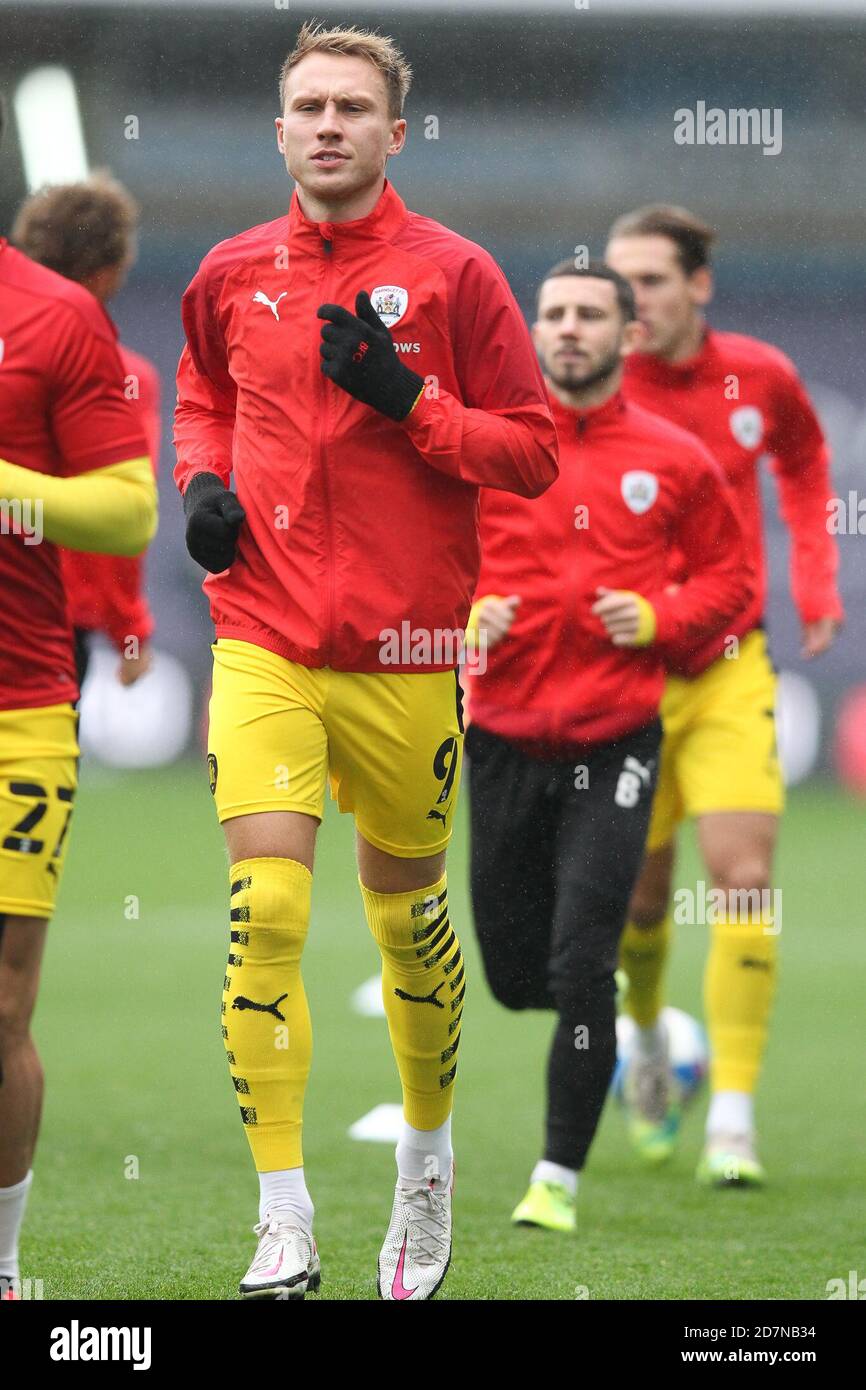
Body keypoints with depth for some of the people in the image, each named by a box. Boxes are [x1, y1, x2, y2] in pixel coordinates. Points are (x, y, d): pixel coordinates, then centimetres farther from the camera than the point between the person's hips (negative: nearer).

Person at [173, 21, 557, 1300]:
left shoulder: (454, 274, -3)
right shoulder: (231, 274, 7)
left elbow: (533, 453, -2)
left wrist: (409, 402, -16)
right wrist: (202, 481, 6)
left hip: (407, 650, -1)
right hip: (264, 640, 1)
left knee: (407, 908, 11)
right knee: (265, 906, -14)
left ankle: (428, 1161, 37)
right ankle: (283, 1227, -12)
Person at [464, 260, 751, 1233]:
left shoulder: (673, 461, 2)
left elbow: (728, 578, 11)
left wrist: (657, 618, -7)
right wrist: (463, 616, -13)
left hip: (614, 743, -2)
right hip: (505, 738, 2)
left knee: (581, 968, -12)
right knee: (516, 976, 7)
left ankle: (559, 1177, 0)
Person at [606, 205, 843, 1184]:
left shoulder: (759, 377, -2)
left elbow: (803, 459, 20)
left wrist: (815, 580, 12)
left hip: (730, 669, 1)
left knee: (746, 881, -13)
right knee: (642, 895, 7)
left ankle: (732, 1123, -11)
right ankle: (648, 1041, 40)